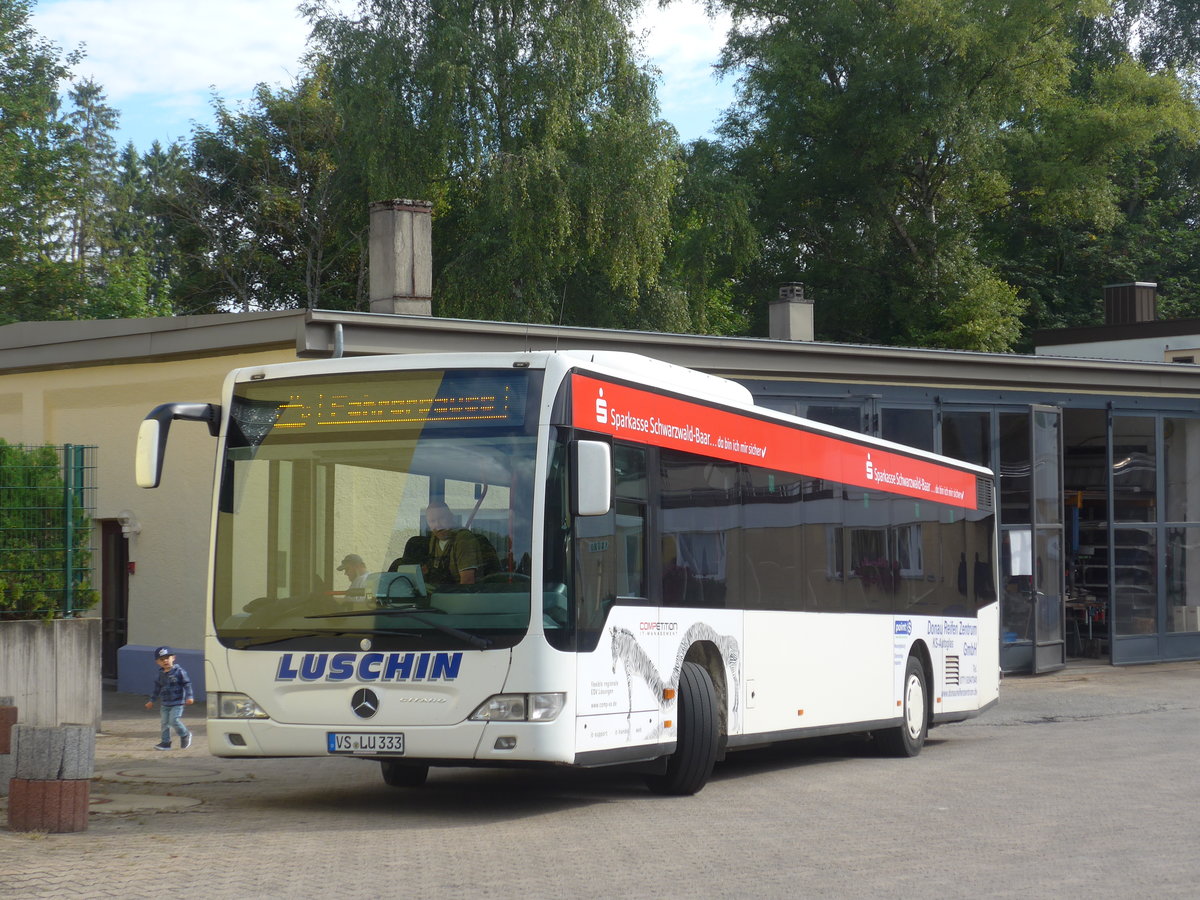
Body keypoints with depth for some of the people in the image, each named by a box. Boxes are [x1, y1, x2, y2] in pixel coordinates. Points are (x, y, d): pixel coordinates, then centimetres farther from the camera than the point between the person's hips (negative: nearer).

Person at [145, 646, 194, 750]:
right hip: (165, 704, 6)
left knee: (174, 720, -14)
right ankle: (165, 742, 13)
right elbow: (157, 687, 20)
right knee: (165, 722, 5)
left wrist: (189, 697, -16)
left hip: (177, 703, -6)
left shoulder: (179, 671, -8)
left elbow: (187, 684, -8)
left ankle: (185, 735, 10)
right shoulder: (161, 674, 9)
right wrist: (151, 700, 23)